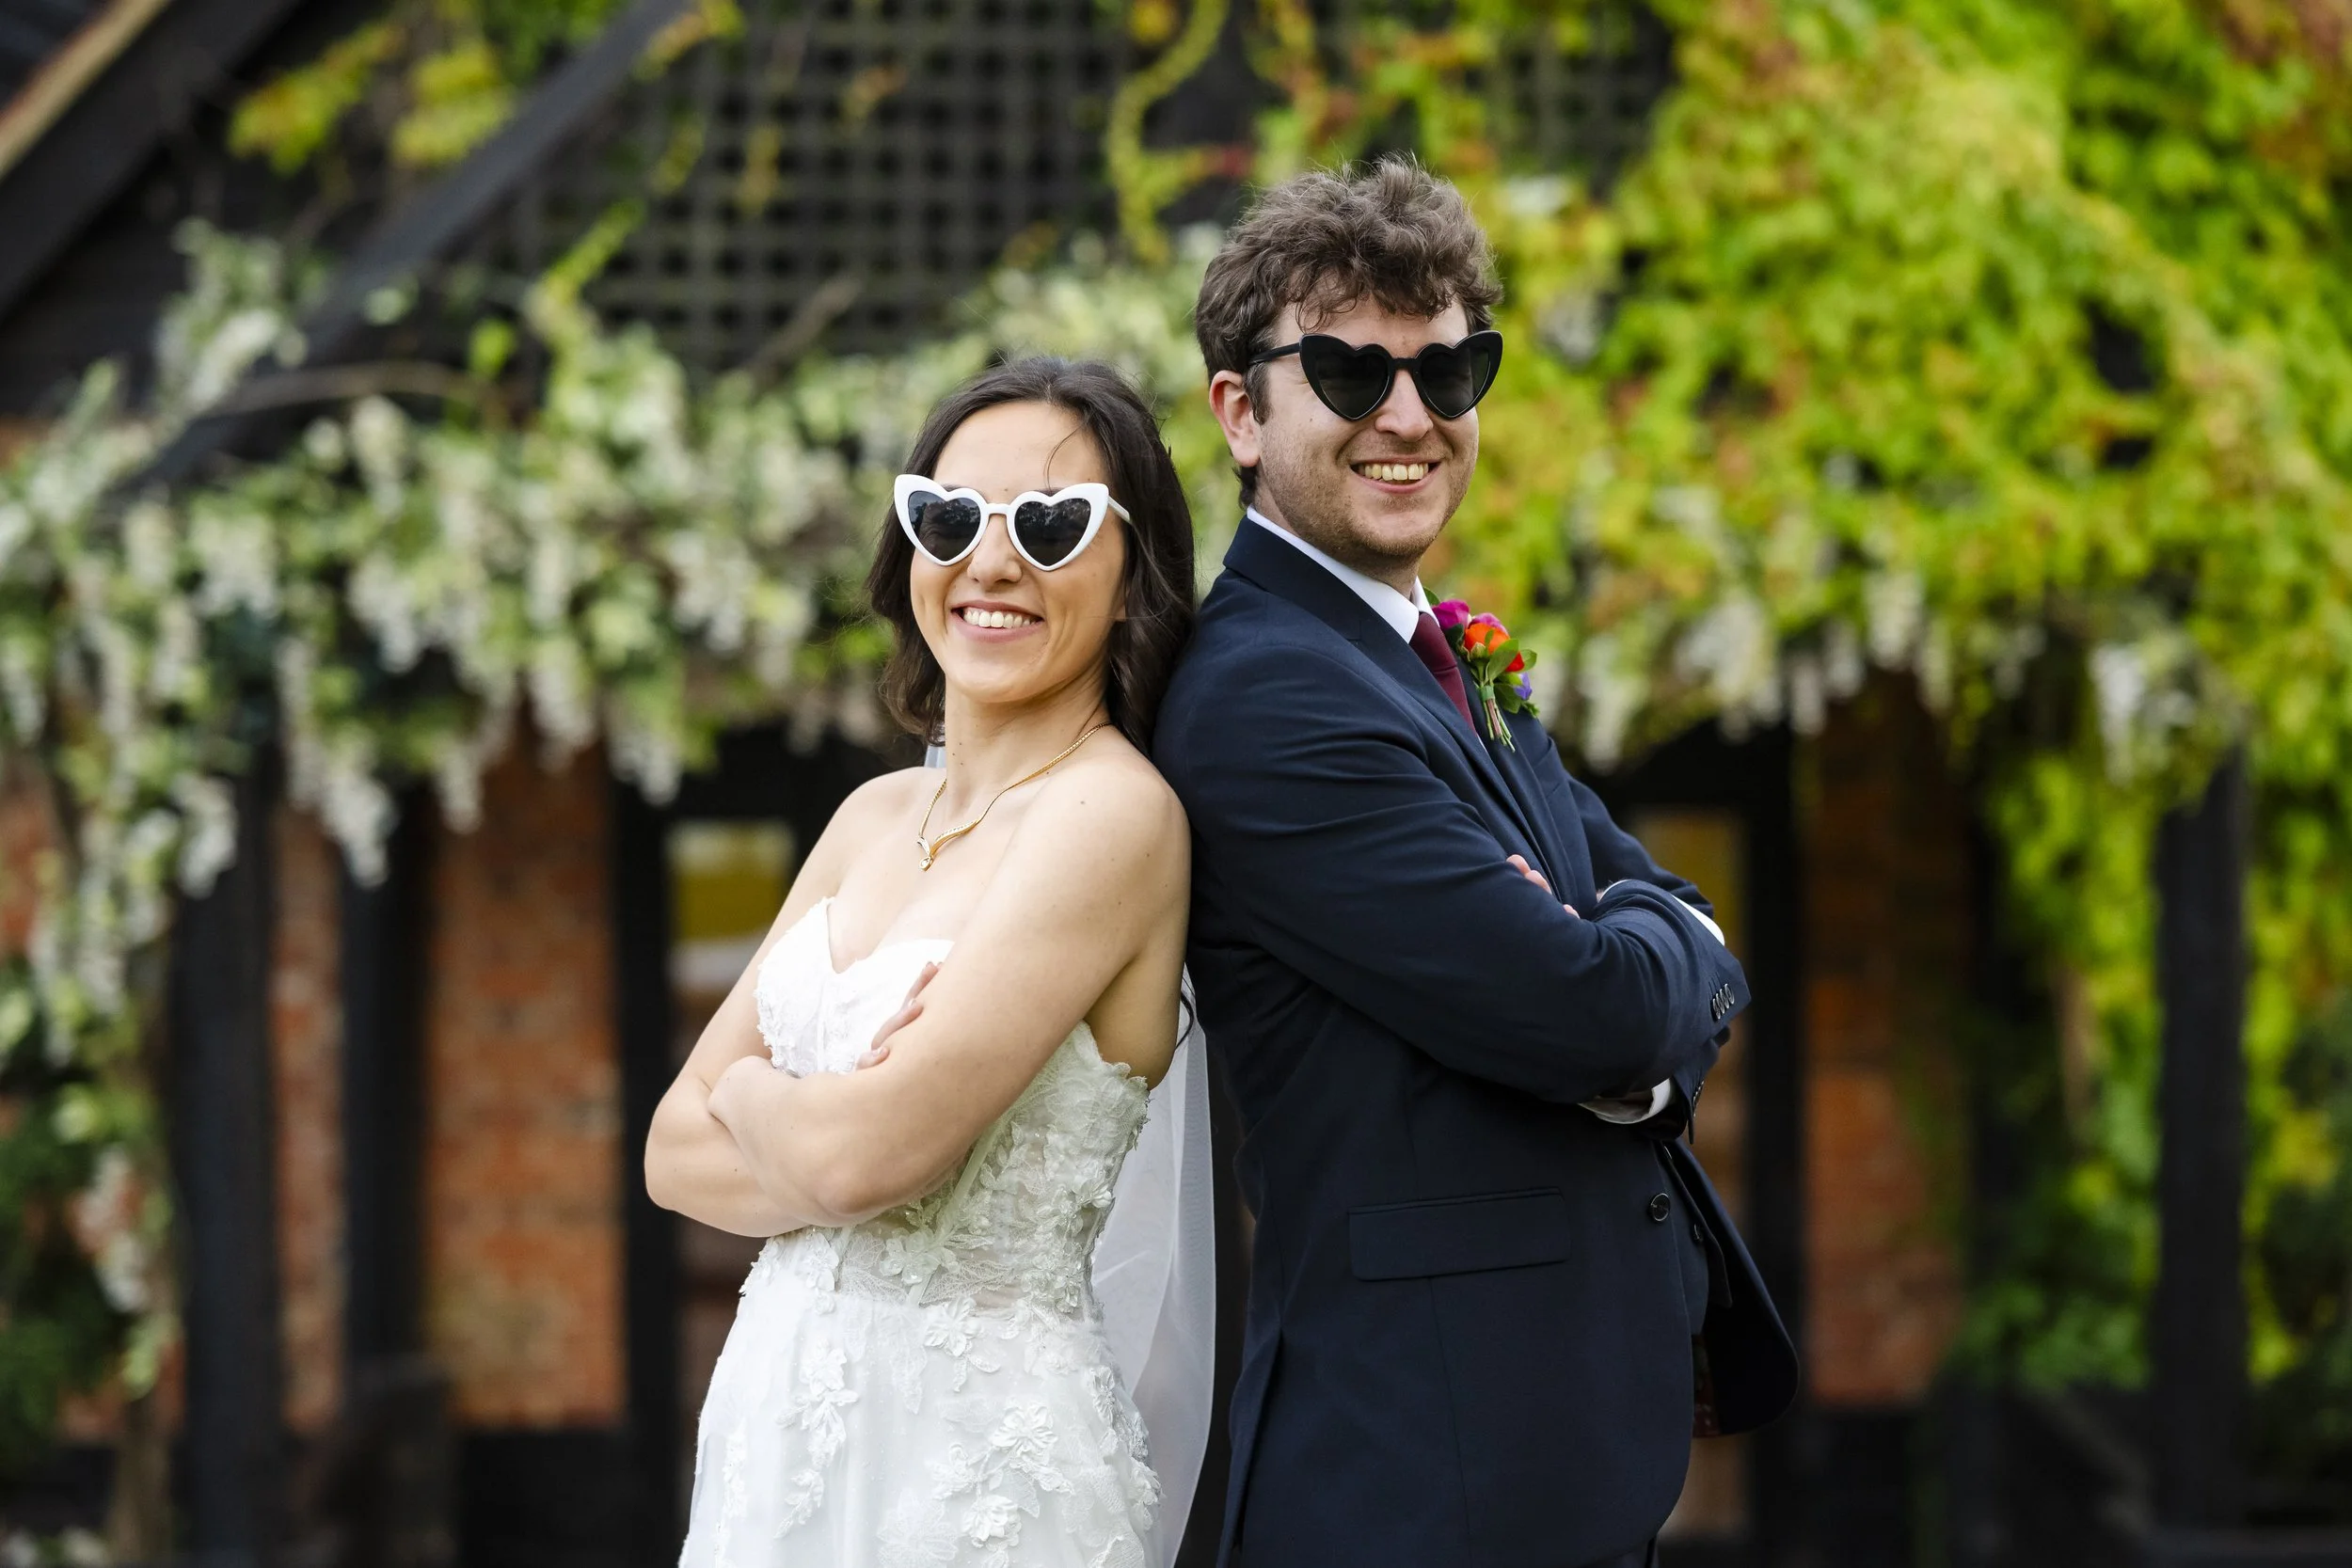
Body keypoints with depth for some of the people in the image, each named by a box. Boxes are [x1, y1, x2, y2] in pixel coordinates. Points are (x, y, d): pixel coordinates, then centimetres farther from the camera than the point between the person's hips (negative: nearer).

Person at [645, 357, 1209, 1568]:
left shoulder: (1113, 813, -14)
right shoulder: (879, 817, 8)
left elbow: (863, 1151, -20)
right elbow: (677, 1151, 6)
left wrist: (752, 1089, 0)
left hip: (971, 1443, -7)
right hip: (781, 1411, 7)